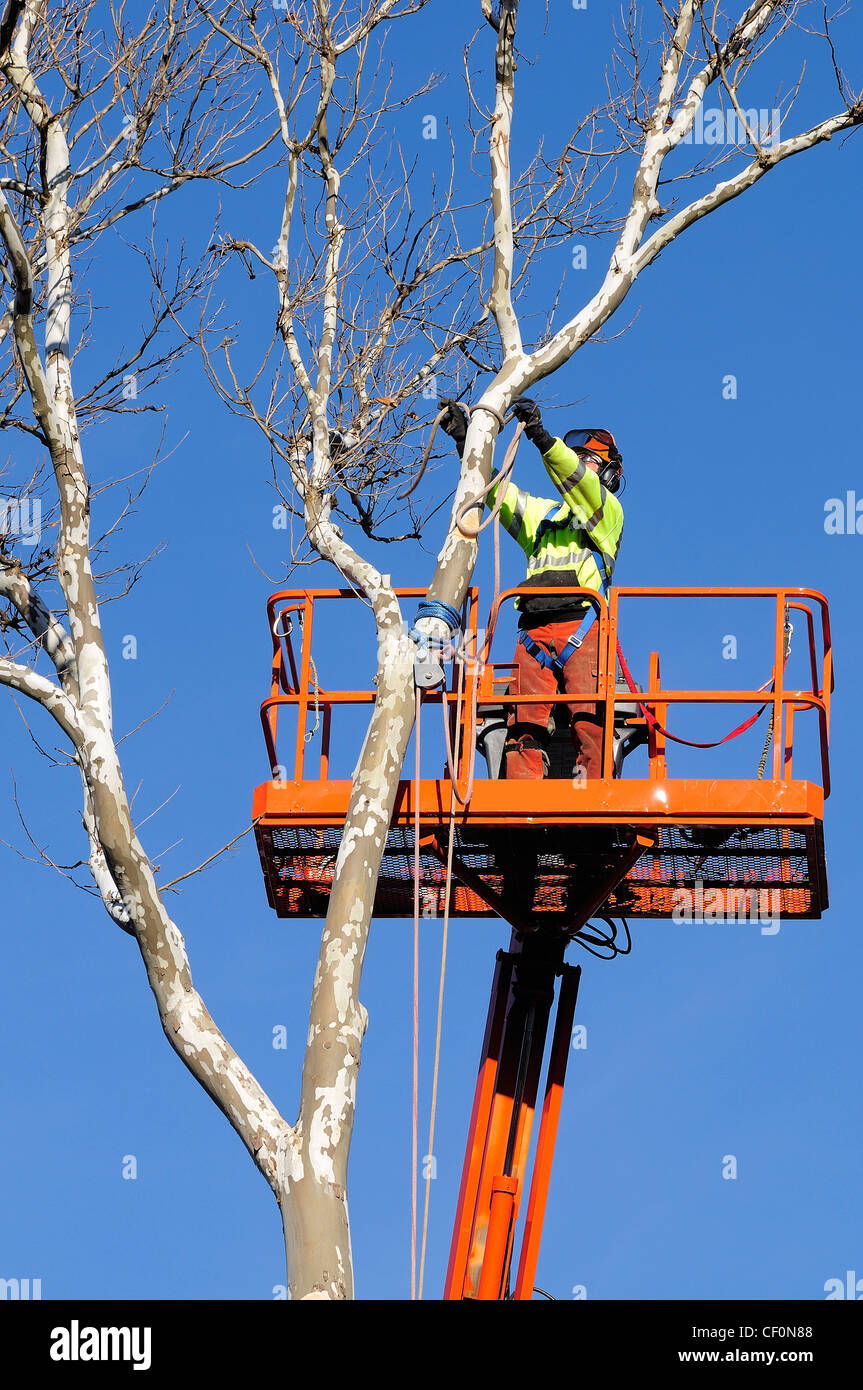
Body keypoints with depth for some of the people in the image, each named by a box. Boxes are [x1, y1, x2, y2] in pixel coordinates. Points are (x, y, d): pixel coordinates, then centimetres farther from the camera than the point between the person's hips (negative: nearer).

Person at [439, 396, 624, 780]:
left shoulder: (608, 511, 15)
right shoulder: (542, 514, 31)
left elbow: (577, 481, -4)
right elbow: (495, 488, 25)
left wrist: (542, 437, -18)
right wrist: (463, 439, 13)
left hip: (581, 627, -4)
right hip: (534, 631, 4)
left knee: (589, 719, -18)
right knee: (525, 722, -10)